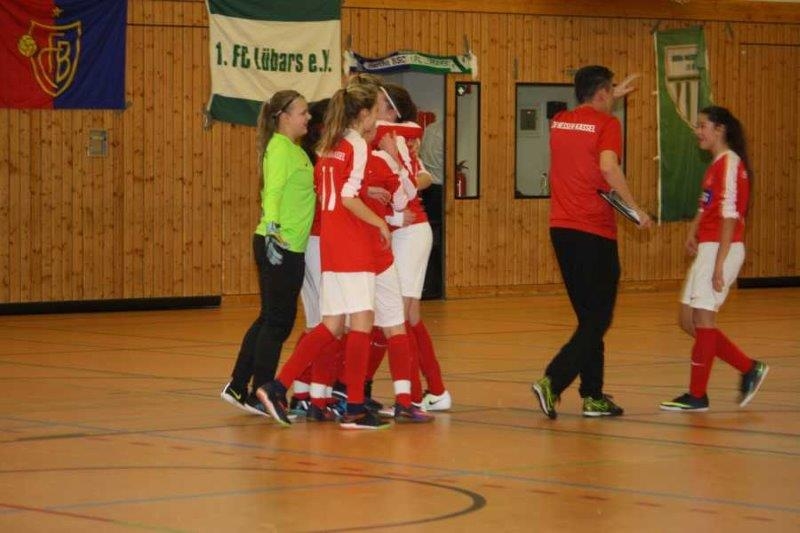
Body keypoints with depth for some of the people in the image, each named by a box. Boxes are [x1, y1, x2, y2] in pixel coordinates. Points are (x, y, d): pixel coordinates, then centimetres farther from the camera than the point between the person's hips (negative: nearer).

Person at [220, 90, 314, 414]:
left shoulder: (294, 150, 17)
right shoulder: (280, 148, -12)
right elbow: (273, 191, -22)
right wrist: (272, 230, -31)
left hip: (290, 246, 10)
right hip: (279, 245, -10)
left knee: (270, 318, 15)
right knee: (278, 321, -4)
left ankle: (238, 388, 20)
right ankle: (260, 396, 3)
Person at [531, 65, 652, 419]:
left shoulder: (559, 122, 12)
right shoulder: (606, 124, -9)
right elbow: (608, 166, -25)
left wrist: (613, 98, 43)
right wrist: (635, 209, -19)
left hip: (561, 228, 7)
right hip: (594, 230, -7)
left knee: (589, 316, 16)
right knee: (597, 319, -1)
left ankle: (593, 397, 18)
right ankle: (553, 382, -17)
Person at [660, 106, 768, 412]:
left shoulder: (730, 162, -12)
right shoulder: (716, 165, 17)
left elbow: (730, 216, -18)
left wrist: (719, 264, -22)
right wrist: (693, 233, 7)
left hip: (722, 249, -10)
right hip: (706, 249, 10)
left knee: (702, 318, -6)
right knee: (688, 321, 9)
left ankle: (697, 396, 1)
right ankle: (749, 369, 16)